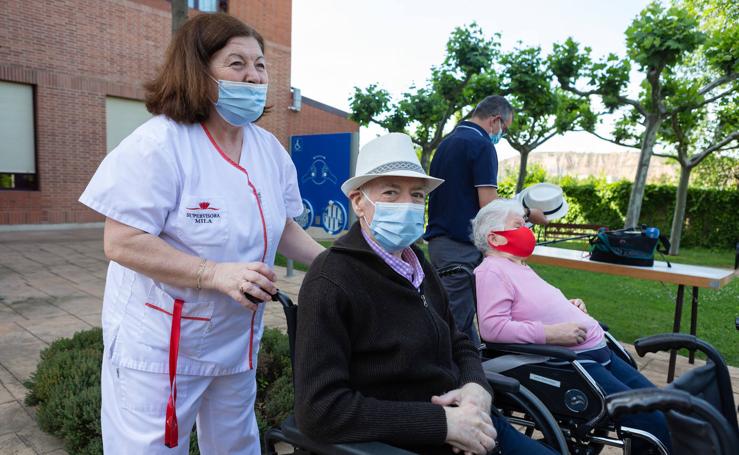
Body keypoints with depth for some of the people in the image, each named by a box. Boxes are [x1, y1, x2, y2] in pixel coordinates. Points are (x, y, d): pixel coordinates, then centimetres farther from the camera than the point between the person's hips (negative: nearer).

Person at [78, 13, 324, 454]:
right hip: (160, 346, -6)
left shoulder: (270, 149, 1)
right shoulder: (160, 143, -20)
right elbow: (122, 243, -22)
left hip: (237, 342, 7)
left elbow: (283, 227, 10)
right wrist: (217, 273, -31)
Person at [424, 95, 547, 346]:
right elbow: (488, 206, -17)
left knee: (465, 317, 17)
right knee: (455, 323, -1)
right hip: (461, 246, -9)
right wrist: (528, 213, -2)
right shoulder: (481, 145, -11)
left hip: (437, 240, 9)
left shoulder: (446, 143, 16)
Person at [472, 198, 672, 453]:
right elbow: (493, 327, -26)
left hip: (596, 351, 11)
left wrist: (569, 306, 11)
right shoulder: (492, 270, -14)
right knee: (654, 423, -12)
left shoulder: (520, 266, 18)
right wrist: (552, 333, -25)